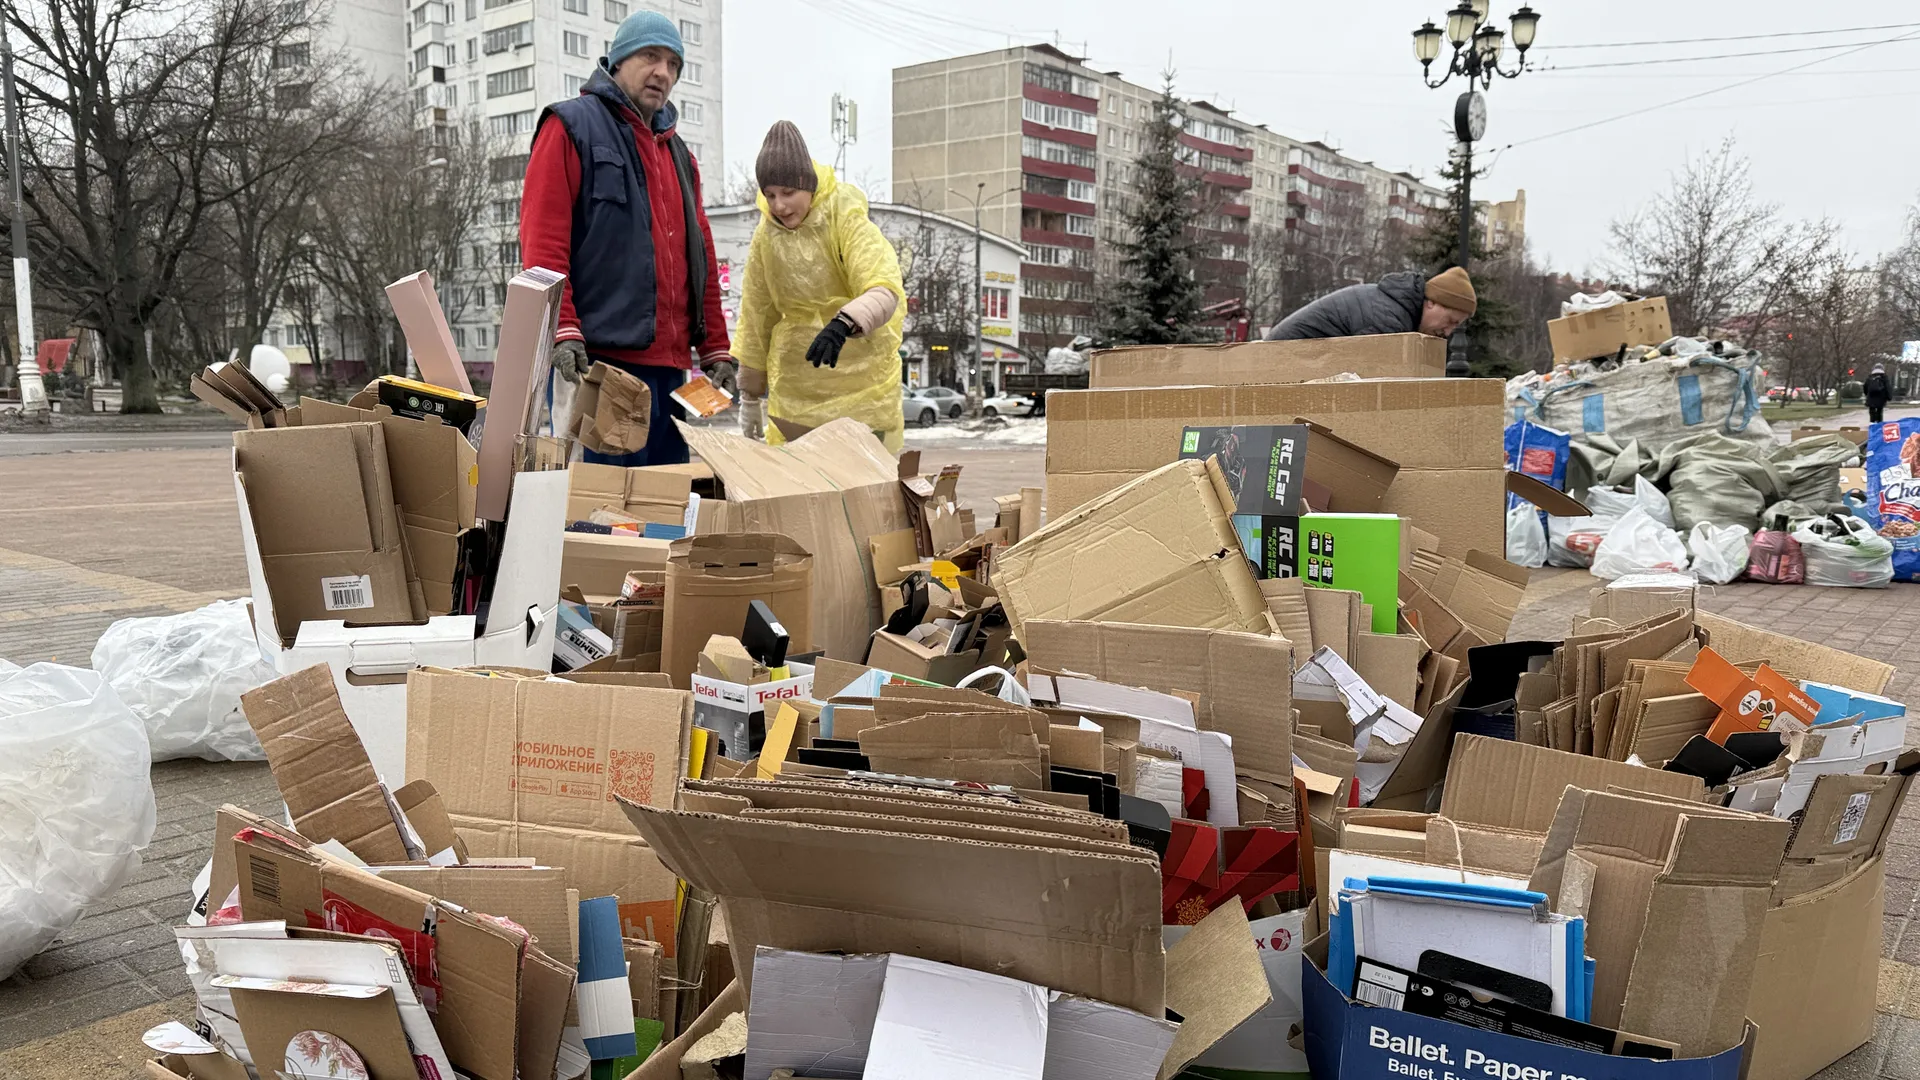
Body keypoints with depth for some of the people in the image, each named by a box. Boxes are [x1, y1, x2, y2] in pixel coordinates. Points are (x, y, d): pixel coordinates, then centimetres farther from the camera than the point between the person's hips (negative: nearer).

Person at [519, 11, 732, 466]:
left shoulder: (678, 154, 24)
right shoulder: (571, 126, 2)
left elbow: (701, 256, 23)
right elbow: (542, 241, -8)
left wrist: (715, 349, 16)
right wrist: (563, 332, -19)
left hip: (671, 366, 7)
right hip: (597, 359, -7)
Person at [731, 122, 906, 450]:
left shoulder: (846, 218, -15)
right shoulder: (766, 233, 0)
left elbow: (885, 291, -28)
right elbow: (757, 310, 11)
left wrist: (844, 323, -47)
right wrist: (752, 378, 17)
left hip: (860, 371, -4)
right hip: (794, 380, 4)